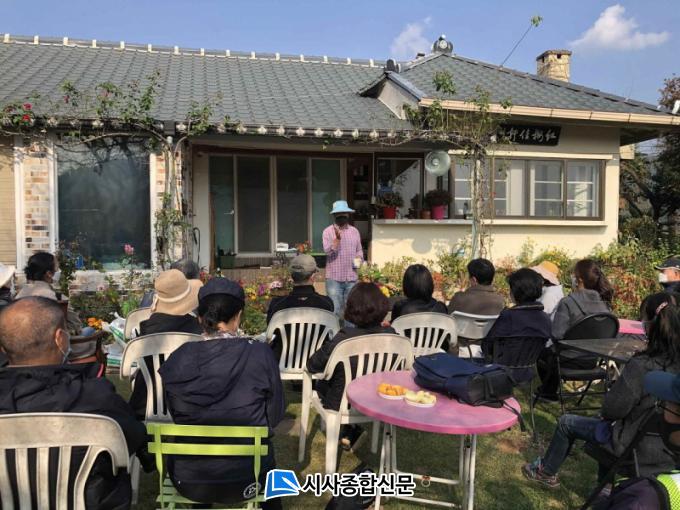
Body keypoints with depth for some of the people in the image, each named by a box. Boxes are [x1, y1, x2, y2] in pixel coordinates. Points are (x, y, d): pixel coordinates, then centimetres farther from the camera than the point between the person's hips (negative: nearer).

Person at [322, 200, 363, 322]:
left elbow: (359, 250, 18)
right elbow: (328, 251, -14)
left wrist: (359, 259, -2)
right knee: (334, 309, -2)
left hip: (351, 278, 4)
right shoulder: (328, 231, -3)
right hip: (334, 278, -4)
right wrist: (337, 238, -27)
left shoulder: (354, 231, 10)